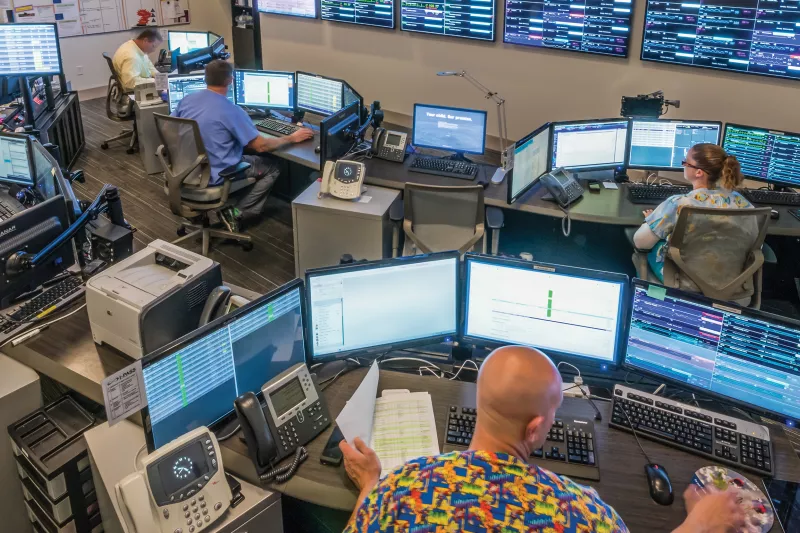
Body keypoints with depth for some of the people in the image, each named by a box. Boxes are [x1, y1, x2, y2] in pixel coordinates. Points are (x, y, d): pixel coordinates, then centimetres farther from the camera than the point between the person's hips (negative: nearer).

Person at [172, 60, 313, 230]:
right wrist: (292, 138, -3)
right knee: (272, 167, 10)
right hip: (214, 175, -7)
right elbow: (261, 146, -17)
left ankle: (235, 210, 17)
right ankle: (238, 213, 3)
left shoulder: (186, 100, -1)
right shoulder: (231, 110, -21)